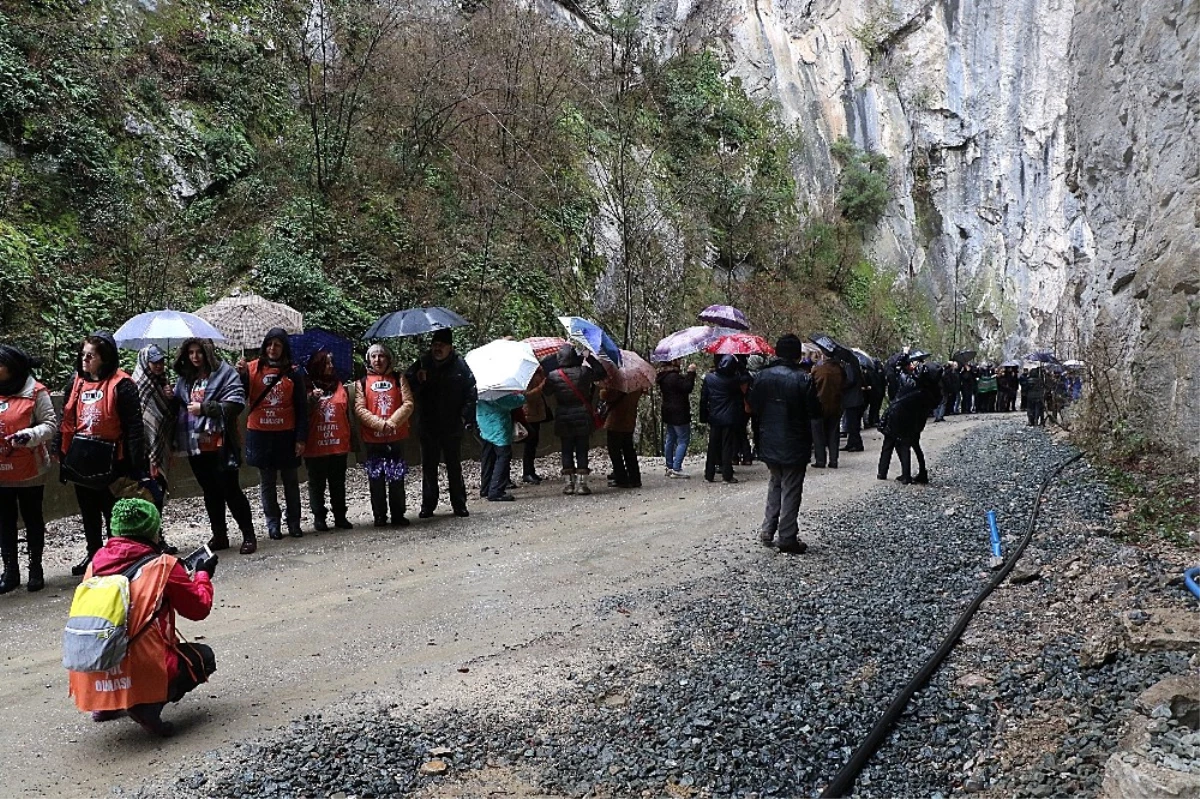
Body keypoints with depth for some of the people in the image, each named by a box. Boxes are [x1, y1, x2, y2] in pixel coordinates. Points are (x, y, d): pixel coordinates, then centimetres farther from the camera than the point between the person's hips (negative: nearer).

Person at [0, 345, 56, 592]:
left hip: (29, 472, -5)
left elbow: (50, 424, -11)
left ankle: (36, 569, 21)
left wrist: (29, 435, -27)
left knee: (33, 519, 9)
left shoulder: (35, 393, -10)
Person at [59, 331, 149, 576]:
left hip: (109, 461, -7)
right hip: (80, 459, 7)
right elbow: (67, 424, 13)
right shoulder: (76, 383, 8)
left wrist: (138, 466, -17)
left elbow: (134, 427, -15)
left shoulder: (121, 385, -12)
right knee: (88, 513, 19)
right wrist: (63, 458, 11)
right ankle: (93, 554, 34)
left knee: (113, 512, 4)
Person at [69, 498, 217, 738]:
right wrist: (203, 575, 21)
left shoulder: (97, 562, 7)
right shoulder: (163, 565, -7)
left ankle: (106, 705, 20)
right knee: (204, 656, 19)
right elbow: (200, 608, 4)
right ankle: (149, 706, -5)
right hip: (145, 672, -7)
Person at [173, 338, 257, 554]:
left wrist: (204, 408, -16)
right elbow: (178, 406, 23)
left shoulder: (225, 373, -5)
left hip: (220, 445, -6)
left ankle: (249, 536, 4)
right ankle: (219, 536, 23)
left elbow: (236, 403, -16)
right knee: (210, 492, 13)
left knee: (230, 490, -4)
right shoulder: (184, 378, 15)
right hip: (195, 445, 7)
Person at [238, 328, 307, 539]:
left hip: (286, 435, 0)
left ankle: (294, 523, 20)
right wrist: (241, 375, -21)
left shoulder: (292, 373, -1)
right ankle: (273, 524, 19)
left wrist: (301, 438, -5)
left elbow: (301, 408, -1)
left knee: (291, 481, 9)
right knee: (267, 483, 9)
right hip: (260, 435, 1)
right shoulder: (253, 368, 0)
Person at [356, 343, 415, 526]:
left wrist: (392, 422, -14)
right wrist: (380, 424, -15)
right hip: (372, 439, 0)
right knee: (376, 479, 4)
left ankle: (398, 515, 12)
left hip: (396, 437, 0)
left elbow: (408, 404, -1)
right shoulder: (363, 382, 5)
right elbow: (360, 409, -3)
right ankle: (379, 516, 12)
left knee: (397, 479, 3)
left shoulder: (399, 378, 7)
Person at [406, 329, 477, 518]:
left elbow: (471, 392, -2)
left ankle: (459, 505, 15)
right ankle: (427, 505, 15)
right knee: (428, 467, 8)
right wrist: (418, 380, -19)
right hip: (428, 426, 1)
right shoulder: (422, 364, 0)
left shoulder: (460, 365, -4)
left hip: (452, 426, -1)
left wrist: (465, 416, -9)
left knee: (454, 466, 8)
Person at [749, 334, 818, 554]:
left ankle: (767, 530, 19)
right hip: (794, 445, -4)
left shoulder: (762, 376, -3)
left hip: (768, 443, 4)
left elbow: (753, 406, 4)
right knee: (791, 489, 5)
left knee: (775, 482, 23)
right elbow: (815, 411, -11)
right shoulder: (802, 379, -16)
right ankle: (788, 538, 9)